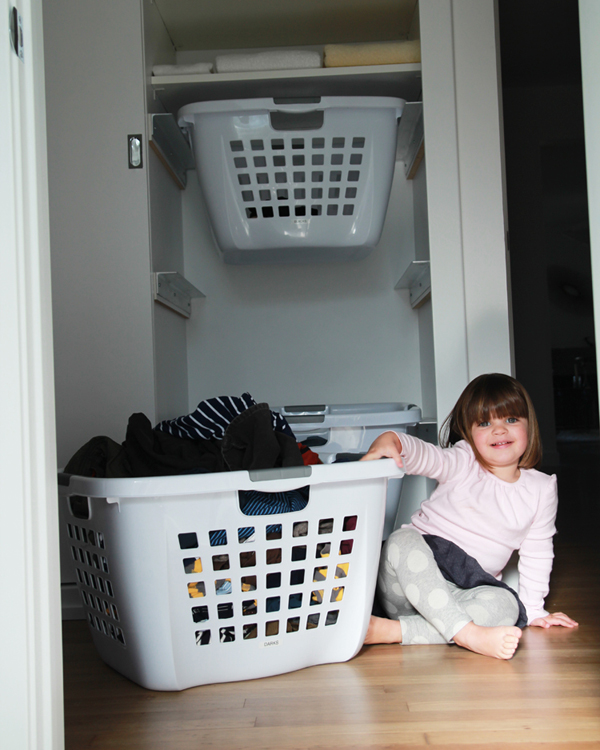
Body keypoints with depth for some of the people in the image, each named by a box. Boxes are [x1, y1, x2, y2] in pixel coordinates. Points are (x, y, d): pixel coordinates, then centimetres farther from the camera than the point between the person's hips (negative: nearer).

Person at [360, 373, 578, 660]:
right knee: (403, 541, -34)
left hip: (468, 590, 3)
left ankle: (390, 630, -36)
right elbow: (421, 455, -22)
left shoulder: (541, 489, 7)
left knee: (505, 605, -30)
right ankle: (469, 634, -44)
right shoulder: (462, 463, -3)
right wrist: (388, 440, -44)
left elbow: (537, 552, 13)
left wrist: (532, 608, 11)